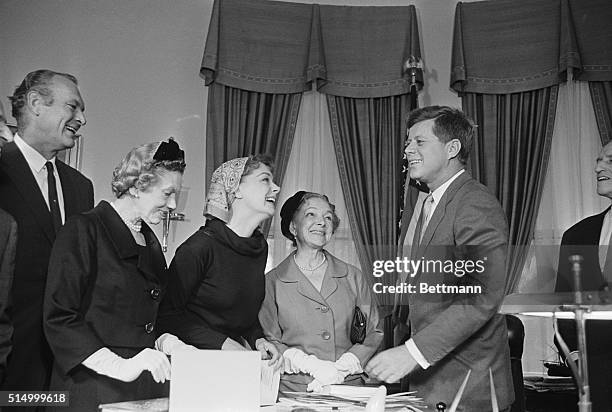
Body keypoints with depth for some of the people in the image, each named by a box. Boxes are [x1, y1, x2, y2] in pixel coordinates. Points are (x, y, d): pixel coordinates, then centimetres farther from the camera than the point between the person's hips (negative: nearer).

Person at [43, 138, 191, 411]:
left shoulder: (150, 240, 13)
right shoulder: (83, 230, -10)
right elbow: (58, 319, -17)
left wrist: (161, 340, 2)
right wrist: (119, 366, -23)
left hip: (145, 387, 7)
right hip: (93, 390, -6)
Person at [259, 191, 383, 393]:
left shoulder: (352, 276, 10)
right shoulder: (273, 281, 4)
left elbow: (375, 332, 9)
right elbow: (268, 342, 2)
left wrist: (343, 367, -6)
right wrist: (312, 365, -12)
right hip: (293, 390, -1)